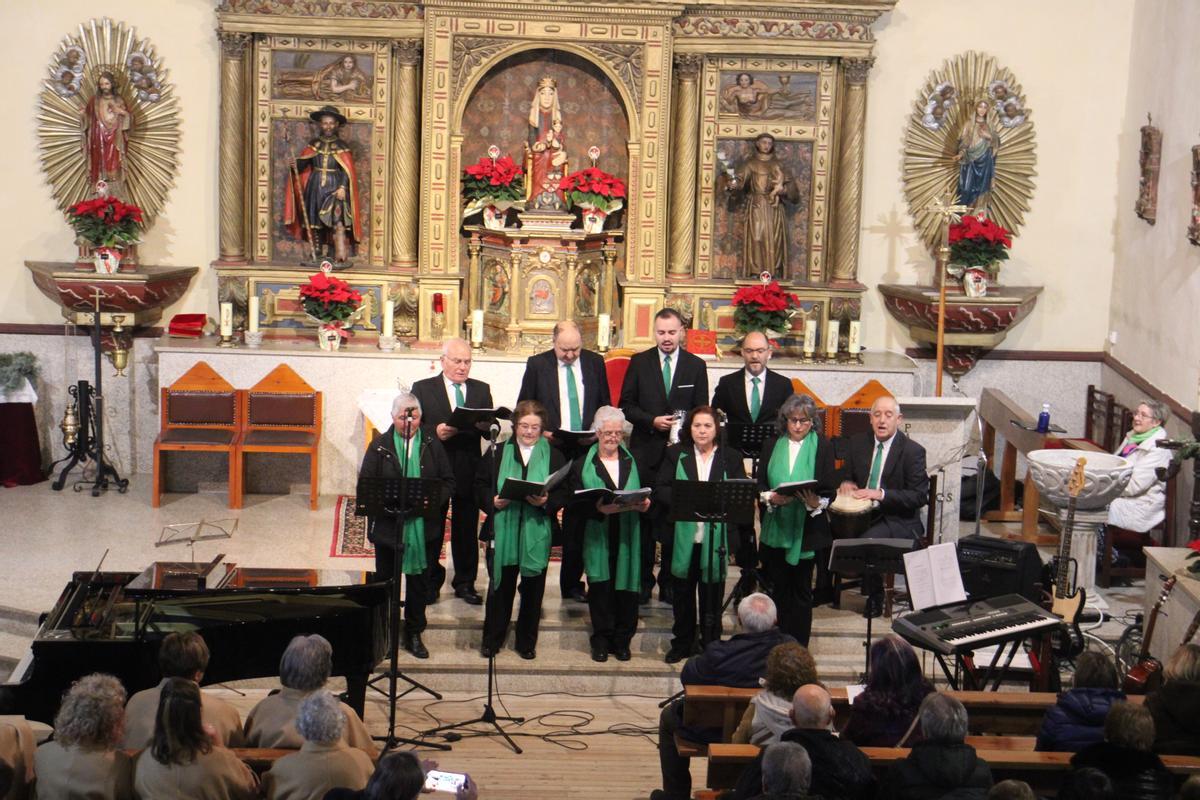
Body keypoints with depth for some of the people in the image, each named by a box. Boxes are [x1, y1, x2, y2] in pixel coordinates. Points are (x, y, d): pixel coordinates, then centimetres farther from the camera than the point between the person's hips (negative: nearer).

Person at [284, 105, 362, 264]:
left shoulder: (342, 146, 1)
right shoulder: (313, 145, 9)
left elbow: (347, 171, -3)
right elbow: (301, 165, 7)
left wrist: (343, 188, -17)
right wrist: (294, 164, -15)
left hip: (335, 188, -4)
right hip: (316, 188, 4)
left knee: (337, 221, -19)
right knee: (316, 223, 3)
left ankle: (341, 256, -25)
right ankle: (319, 254, 12)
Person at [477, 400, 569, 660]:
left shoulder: (553, 456, 5)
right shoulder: (497, 453, 6)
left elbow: (563, 493, 1)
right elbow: (481, 484, 6)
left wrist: (546, 502, -18)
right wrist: (492, 501, -13)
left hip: (537, 534, 0)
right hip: (502, 531, 0)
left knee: (533, 589, 7)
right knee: (500, 586, 7)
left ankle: (527, 642, 20)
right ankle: (492, 640, 19)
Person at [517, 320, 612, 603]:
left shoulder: (595, 363, 6)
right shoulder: (537, 364, -1)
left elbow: (605, 405, 12)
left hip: (585, 452, 2)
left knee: (578, 517, 4)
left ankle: (572, 583, 11)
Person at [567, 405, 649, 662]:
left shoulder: (634, 463, 14)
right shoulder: (582, 465, 5)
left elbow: (645, 497, 14)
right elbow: (576, 504, -5)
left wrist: (644, 505, -9)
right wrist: (599, 508, -22)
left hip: (628, 540, 2)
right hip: (597, 539, -2)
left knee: (626, 587, 1)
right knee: (601, 588, 0)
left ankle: (622, 641, 12)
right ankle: (602, 641, 10)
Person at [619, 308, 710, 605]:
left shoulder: (696, 366, 5)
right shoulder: (639, 362, 4)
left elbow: (701, 412, 6)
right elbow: (626, 405, 3)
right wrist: (652, 421, -12)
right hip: (646, 451, 0)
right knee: (644, 516, 3)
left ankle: (669, 583, 9)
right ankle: (643, 580, 12)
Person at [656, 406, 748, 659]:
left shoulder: (731, 458, 5)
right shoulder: (675, 454, 7)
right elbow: (661, 491, -1)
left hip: (716, 537, -1)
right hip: (683, 536, 1)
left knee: (712, 593, 6)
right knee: (683, 593, 11)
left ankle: (711, 645, 17)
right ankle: (682, 643, 24)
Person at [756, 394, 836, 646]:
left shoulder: (823, 447, 1)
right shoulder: (771, 446, 9)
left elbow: (831, 490, -2)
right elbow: (759, 485, 7)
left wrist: (816, 502, -22)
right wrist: (771, 498, -14)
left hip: (807, 528, -2)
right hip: (775, 528, 2)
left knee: (801, 589, 3)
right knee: (778, 587, 6)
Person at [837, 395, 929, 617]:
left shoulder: (913, 451, -9)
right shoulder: (858, 442, 7)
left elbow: (920, 496, -12)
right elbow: (846, 472, 21)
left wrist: (881, 494, -22)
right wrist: (846, 482, -4)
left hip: (897, 518, -5)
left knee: (867, 541, -33)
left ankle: (875, 598, -10)